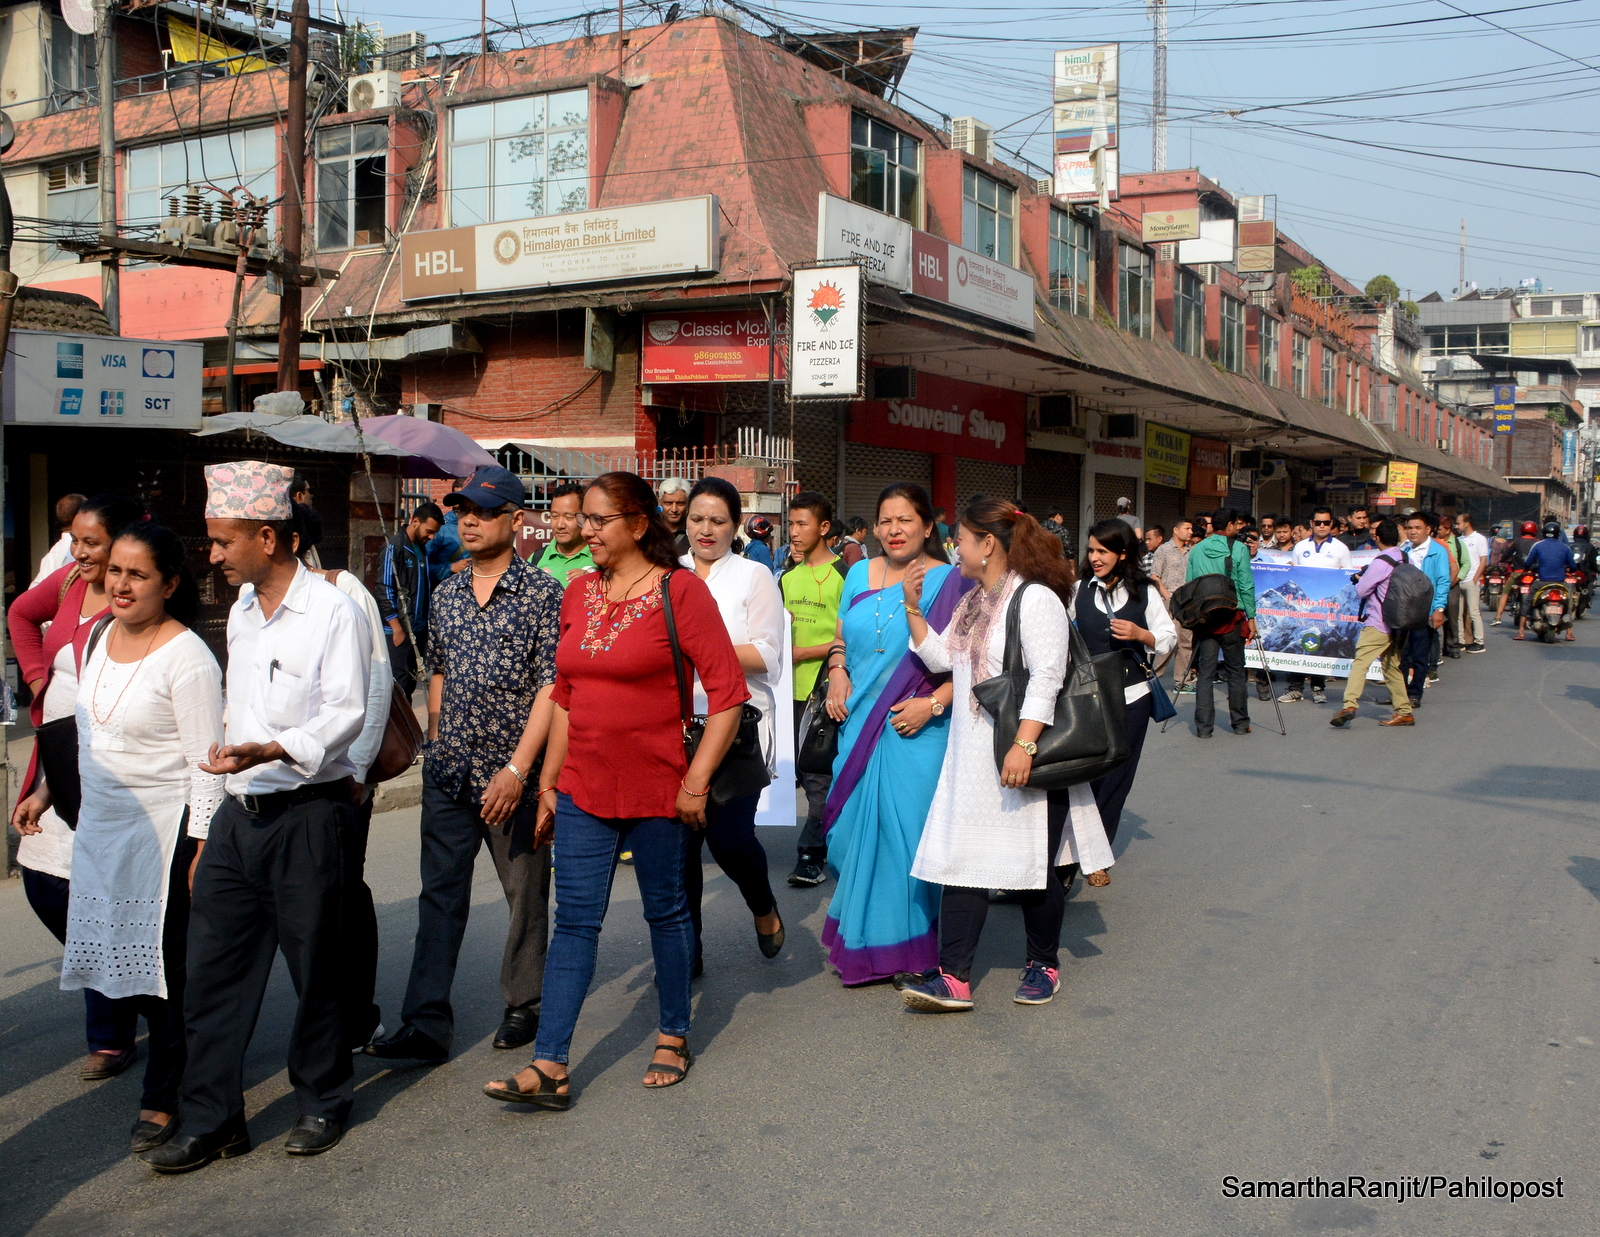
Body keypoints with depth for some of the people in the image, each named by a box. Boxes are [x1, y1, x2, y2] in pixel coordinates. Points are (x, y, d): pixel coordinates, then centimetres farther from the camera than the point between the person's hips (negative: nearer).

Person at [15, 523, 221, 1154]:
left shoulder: (186, 657, -16)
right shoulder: (102, 635, 7)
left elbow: (207, 763, -16)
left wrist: (203, 847, -19)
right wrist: (46, 790, 24)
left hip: (165, 829, -7)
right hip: (101, 824, 8)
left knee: (163, 962, -2)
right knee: (115, 956, 12)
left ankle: (163, 1100, 12)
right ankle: (173, 1035, 35)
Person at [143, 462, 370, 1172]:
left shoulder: (332, 611, -10)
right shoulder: (242, 608, 14)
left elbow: (347, 713, -16)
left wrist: (272, 750, -28)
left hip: (306, 813, -7)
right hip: (239, 812, 7)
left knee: (314, 966, 6)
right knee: (215, 967, 6)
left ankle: (322, 1103, 24)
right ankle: (210, 1119, 16)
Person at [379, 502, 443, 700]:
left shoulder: (423, 548, 14)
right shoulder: (394, 546, -10)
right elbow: (384, 590, -15)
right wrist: (397, 629, -16)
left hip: (419, 629, 8)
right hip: (399, 630, -8)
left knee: (410, 684, 11)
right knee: (399, 684, -6)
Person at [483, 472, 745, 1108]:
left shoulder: (680, 590, -10)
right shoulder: (578, 592, 7)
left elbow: (728, 692, -12)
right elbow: (565, 696, 13)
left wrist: (696, 780, -14)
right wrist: (547, 781, 12)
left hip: (656, 789, -5)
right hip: (583, 788, 5)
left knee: (666, 912, 11)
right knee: (574, 922, 3)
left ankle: (672, 1038, 29)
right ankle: (549, 1067, 4)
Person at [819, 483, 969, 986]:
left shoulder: (949, 582, -5)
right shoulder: (859, 574, 10)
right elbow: (840, 639, 21)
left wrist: (934, 703, -18)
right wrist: (837, 673, 2)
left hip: (917, 733, -5)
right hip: (860, 726, 5)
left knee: (908, 832, -1)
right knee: (855, 828, 9)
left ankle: (908, 949, 15)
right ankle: (859, 935, 26)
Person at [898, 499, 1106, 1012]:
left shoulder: (1035, 599, -13)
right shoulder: (971, 602, 15)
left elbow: (1047, 677, -20)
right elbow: (941, 657, 12)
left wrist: (1024, 745, -27)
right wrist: (913, 608, 5)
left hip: (1021, 759, -8)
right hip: (969, 756, 8)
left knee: (1033, 862, 6)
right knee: (962, 859, 2)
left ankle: (1043, 965, 25)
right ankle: (954, 978, 4)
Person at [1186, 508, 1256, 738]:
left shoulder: (1196, 550, 6)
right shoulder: (1238, 549, -4)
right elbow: (1246, 586, -6)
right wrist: (1251, 617, 0)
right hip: (1232, 616, -2)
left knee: (1205, 671, 4)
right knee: (1235, 671, 8)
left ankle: (1203, 726, 1)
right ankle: (1240, 723, 17)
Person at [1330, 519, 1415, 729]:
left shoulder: (1380, 563, -15)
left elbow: (1361, 591, -11)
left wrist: (1360, 579, 13)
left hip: (1378, 624, -8)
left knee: (1360, 661, -14)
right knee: (1392, 666, 15)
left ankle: (1350, 704, -27)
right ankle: (1404, 712, 17)